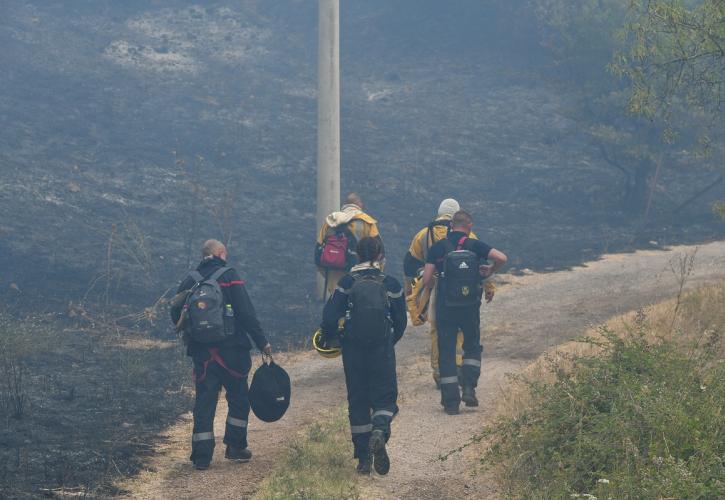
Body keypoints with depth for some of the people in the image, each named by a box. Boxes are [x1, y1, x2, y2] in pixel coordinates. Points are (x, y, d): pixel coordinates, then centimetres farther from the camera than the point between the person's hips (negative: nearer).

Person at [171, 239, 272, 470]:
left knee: (204, 401, 6)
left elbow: (176, 315, 8)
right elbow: (246, 313, -12)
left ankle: (201, 455, 2)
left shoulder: (190, 281, 6)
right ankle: (235, 447, 15)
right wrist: (262, 342, -7)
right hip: (231, 350, -3)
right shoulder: (229, 277, -7)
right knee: (239, 398, 13)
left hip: (201, 352, 4)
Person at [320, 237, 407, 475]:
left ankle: (363, 458, 9)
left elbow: (330, 317, -6)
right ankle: (380, 431, -27)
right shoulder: (390, 284, 0)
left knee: (357, 400, 9)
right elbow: (401, 322, 5)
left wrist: (328, 337, 13)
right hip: (382, 349, -1)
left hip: (353, 349, 1)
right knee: (385, 396, 7)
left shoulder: (347, 283, -2)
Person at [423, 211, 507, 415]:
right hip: (470, 307, 0)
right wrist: (490, 271, 6)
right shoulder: (475, 246, -2)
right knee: (472, 347, 19)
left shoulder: (437, 248, -2)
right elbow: (501, 258, -13)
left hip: (445, 307, 0)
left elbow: (426, 280, -7)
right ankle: (469, 388, 1)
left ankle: (450, 401, 3)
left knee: (446, 353, 7)